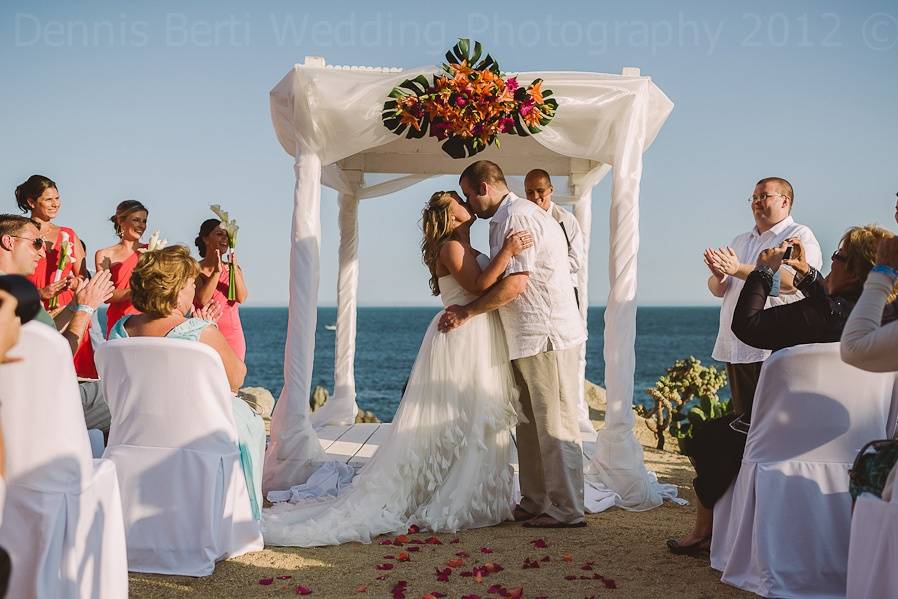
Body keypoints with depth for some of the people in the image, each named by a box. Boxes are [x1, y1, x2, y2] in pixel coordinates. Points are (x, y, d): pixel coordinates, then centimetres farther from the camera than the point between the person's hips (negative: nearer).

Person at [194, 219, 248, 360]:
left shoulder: (233, 269, 8)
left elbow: (241, 298, -7)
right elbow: (203, 299, -15)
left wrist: (234, 268, -16)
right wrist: (217, 271, -18)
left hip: (232, 336, 3)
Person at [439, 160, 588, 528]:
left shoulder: (516, 217, -14)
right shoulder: (508, 217, 19)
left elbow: (515, 283, -21)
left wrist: (467, 312, -13)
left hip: (548, 336, -11)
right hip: (530, 337, 11)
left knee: (554, 425, -5)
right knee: (530, 424, 14)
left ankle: (567, 510, 2)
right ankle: (534, 503, 22)